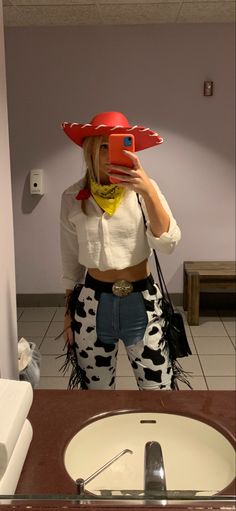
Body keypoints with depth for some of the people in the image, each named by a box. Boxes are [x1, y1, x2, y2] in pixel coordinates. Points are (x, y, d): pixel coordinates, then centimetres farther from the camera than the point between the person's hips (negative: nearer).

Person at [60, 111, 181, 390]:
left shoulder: (144, 189, -7)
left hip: (142, 303, -1)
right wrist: (68, 312, 12)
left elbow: (167, 244, -20)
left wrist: (148, 191, -31)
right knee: (96, 397, 16)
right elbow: (70, 262, 6)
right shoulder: (73, 198, -4)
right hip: (92, 304, 1)